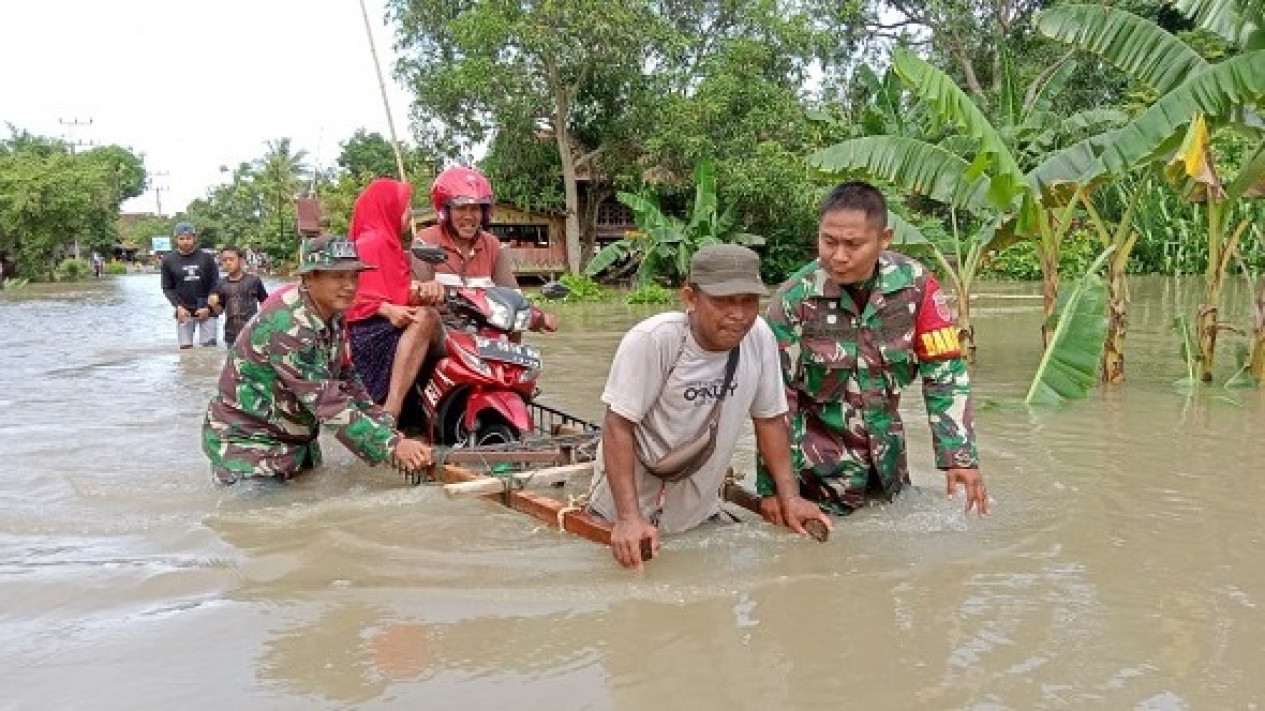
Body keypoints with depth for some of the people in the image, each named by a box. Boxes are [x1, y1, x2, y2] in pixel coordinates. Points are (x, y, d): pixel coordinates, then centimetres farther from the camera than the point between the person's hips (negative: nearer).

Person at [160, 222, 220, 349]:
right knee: (185, 347, 2)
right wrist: (178, 306, -10)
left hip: (206, 311, -1)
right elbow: (167, 287, 4)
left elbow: (215, 284, 0)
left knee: (209, 346, -2)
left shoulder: (206, 258, -2)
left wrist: (208, 307, -9)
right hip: (184, 311, 1)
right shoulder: (168, 260, 0)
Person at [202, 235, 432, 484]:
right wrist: (393, 445, -38)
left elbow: (346, 380, 3)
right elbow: (329, 403, -34)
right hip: (247, 442, -8)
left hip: (297, 439, 8)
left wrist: (390, 430, -8)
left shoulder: (332, 317, -2)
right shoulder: (288, 324, -29)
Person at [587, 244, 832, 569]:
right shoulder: (651, 340, -26)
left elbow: (769, 419, 0)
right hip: (628, 515, -4)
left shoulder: (760, 337, -12)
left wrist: (790, 497, -5)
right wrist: (629, 518, -29)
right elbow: (618, 426, -23)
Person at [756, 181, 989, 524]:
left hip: (887, 448, 4)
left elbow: (945, 373, -8)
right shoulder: (794, 299, -19)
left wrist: (960, 456, -15)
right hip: (821, 454, -3)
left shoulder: (916, 284, -13)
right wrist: (772, 487, -14)